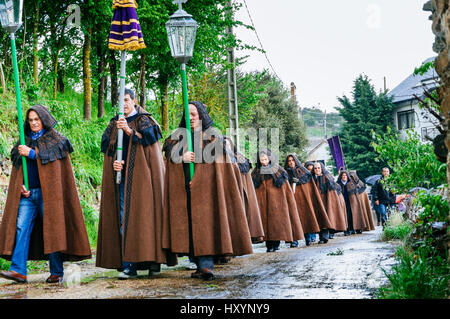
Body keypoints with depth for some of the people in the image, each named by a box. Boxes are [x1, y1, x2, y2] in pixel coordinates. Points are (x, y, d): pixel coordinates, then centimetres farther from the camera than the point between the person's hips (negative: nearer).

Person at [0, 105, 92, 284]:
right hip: (27, 194, 5)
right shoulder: (25, 141, 19)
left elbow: (52, 159, -8)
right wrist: (20, 185, 1)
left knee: (51, 229, -5)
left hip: (47, 193, -4)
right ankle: (18, 270, -12)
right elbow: (17, 167, 18)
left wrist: (31, 153, -10)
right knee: (21, 227, -8)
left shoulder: (56, 140, 6)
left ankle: (57, 272, 2)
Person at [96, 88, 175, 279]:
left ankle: (153, 260, -3)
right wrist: (114, 163, -7)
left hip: (141, 176, -3)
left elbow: (148, 138, -9)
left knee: (145, 215, -10)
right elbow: (107, 148, 13)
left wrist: (129, 130, -21)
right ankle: (128, 265, -8)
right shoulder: (114, 124, 17)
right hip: (122, 177, 3)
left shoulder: (145, 121, 6)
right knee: (124, 219, -5)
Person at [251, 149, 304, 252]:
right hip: (263, 202, 1)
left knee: (277, 219, -4)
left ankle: (276, 243, 4)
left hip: (277, 201, -1)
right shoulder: (256, 173, 7)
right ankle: (269, 245, -2)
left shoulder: (278, 170, 4)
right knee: (266, 219, -5)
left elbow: (286, 189, 5)